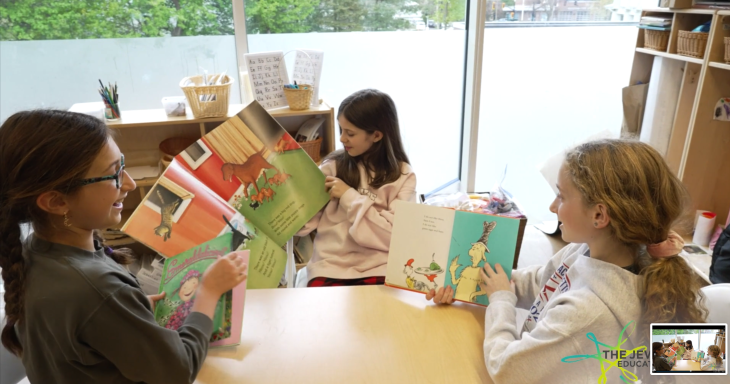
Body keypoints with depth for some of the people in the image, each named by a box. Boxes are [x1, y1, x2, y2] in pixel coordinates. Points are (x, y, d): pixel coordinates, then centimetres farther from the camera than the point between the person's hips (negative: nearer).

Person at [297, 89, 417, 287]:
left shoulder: (403, 176, 0)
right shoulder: (333, 166, 6)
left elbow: (395, 235, -10)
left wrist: (349, 196, -10)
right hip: (329, 267, 2)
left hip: (377, 270, -1)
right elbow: (304, 221, 3)